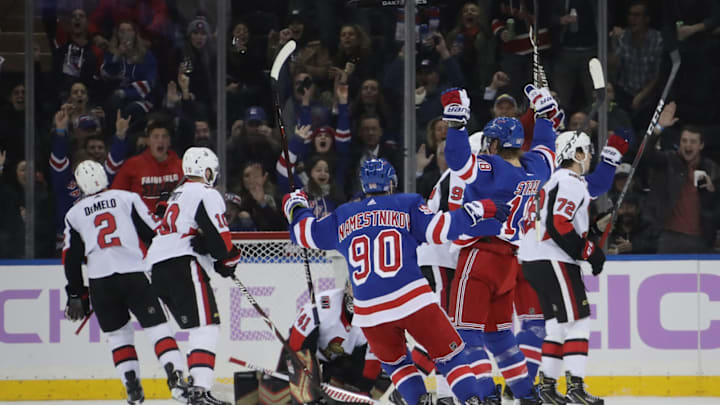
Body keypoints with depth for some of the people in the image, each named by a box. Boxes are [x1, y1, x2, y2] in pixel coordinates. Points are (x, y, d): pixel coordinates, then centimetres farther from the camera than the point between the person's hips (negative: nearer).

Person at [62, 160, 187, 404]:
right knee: (157, 328, -1)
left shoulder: (74, 215, 15)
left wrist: (76, 295, 21)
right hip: (134, 275, -2)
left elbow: (71, 259, 14)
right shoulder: (127, 199, 9)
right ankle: (175, 377, -20)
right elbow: (153, 233, 5)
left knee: (118, 334, 17)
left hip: (100, 283, 2)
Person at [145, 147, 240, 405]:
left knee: (198, 327, 18)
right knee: (206, 326, -16)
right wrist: (228, 260, 5)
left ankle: (195, 384, 16)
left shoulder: (177, 195, 27)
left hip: (158, 267, 10)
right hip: (183, 266, -10)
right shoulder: (206, 195, -4)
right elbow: (217, 235, -12)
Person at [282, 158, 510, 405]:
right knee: (448, 355, 5)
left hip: (369, 311, 3)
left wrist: (296, 207, 47)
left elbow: (305, 233, 28)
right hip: (413, 301, -3)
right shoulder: (406, 206, 7)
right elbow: (439, 229, -4)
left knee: (393, 361, 24)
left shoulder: (342, 218, 17)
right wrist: (479, 211, 2)